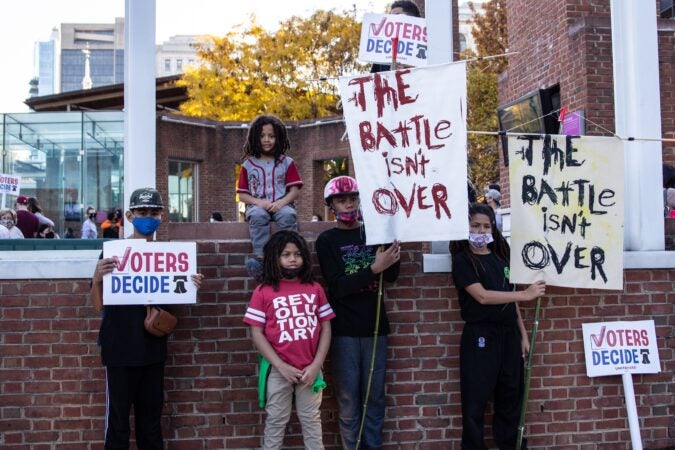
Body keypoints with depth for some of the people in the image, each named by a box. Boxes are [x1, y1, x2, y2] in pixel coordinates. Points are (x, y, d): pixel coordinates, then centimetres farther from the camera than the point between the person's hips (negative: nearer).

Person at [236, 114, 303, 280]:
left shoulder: (286, 162, 12)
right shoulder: (248, 164, 12)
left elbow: (295, 190, 3)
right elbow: (242, 195, 8)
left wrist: (281, 202, -16)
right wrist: (259, 202, -12)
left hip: (281, 204, 0)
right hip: (257, 205, 0)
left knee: (288, 216, -35)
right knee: (258, 216, -36)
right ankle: (260, 257, -46)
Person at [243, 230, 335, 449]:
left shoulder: (315, 288, 4)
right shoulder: (263, 291, -4)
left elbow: (326, 328, 4)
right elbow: (257, 334, -6)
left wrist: (316, 365, -6)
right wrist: (281, 366, -12)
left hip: (310, 369, 2)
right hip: (278, 370, -2)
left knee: (311, 420, 14)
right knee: (276, 421, 12)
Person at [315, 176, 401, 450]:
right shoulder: (327, 240, -1)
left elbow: (391, 276, 0)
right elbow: (338, 286, -12)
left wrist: (393, 241, -16)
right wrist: (374, 268, -23)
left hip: (375, 326, 3)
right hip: (344, 330, -3)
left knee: (375, 396, 7)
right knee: (348, 400, 2)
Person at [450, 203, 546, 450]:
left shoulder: (500, 257, 13)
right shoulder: (462, 260, -4)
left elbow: (511, 300, 16)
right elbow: (482, 296, -17)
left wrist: (523, 335, 11)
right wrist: (525, 294, -16)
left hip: (508, 335, 6)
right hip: (480, 337, -5)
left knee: (511, 398, 11)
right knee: (475, 402, -2)